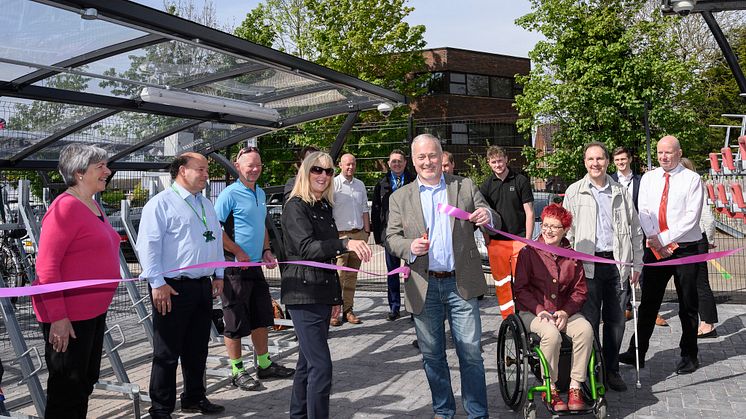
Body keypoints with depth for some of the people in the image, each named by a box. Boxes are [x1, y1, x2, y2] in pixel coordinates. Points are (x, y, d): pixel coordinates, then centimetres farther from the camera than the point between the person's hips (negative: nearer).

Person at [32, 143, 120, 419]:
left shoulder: (93, 206, 11)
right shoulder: (65, 207, -18)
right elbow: (46, 267, -21)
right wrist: (58, 318, -22)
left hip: (94, 311, 9)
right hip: (67, 317, -9)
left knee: (86, 381, 19)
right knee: (67, 387, 3)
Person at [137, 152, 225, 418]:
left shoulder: (206, 205, 17)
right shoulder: (162, 203, -8)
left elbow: (217, 239, 23)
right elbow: (148, 245, -14)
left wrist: (218, 274, 17)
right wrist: (158, 283, -18)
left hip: (203, 286, 7)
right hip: (173, 288, -7)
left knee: (197, 349, 17)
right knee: (167, 353, 1)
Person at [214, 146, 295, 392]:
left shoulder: (261, 194, 13)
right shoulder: (230, 194, -12)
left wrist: (266, 250, 10)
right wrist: (238, 253, -17)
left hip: (255, 266, 8)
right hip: (235, 267, -8)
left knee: (262, 317, 15)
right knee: (236, 321, 1)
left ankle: (264, 364, 28)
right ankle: (237, 372, 13)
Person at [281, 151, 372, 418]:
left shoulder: (325, 205, 14)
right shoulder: (296, 206, -10)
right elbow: (306, 247, -24)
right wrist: (345, 244, -38)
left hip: (324, 291, 8)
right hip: (304, 293, -8)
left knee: (308, 361, 15)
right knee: (321, 366, -12)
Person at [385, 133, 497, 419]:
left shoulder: (465, 186, 6)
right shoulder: (400, 198, 6)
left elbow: (494, 222, 6)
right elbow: (391, 237, 3)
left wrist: (488, 217, -19)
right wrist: (410, 247, -19)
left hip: (461, 283, -1)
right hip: (424, 286, 1)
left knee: (471, 354, 1)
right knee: (432, 356, 12)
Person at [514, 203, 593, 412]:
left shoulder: (572, 256, 8)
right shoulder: (528, 252, -2)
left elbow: (580, 290, 9)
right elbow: (520, 288, -3)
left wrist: (566, 311, -8)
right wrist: (539, 309, -15)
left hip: (564, 310, 3)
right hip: (533, 311, -3)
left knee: (585, 329, -26)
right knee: (551, 334, -34)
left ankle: (575, 387, -16)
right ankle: (550, 389, -16)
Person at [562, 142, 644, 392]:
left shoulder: (620, 192, 10)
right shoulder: (574, 192, 4)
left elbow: (635, 230, 13)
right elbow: (567, 231, 4)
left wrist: (637, 264, 9)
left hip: (616, 262, 2)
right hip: (588, 263, -2)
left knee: (616, 320, 8)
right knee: (589, 320, 0)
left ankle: (611, 370, 21)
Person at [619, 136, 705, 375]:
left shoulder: (692, 179, -2)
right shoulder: (648, 178, 10)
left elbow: (692, 216, -11)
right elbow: (643, 212, 3)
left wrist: (664, 238, -14)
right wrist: (655, 240, -11)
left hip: (686, 248, -3)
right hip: (655, 249, 3)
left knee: (688, 305, 7)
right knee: (648, 303, 4)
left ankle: (689, 355, 19)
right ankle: (637, 353, 9)